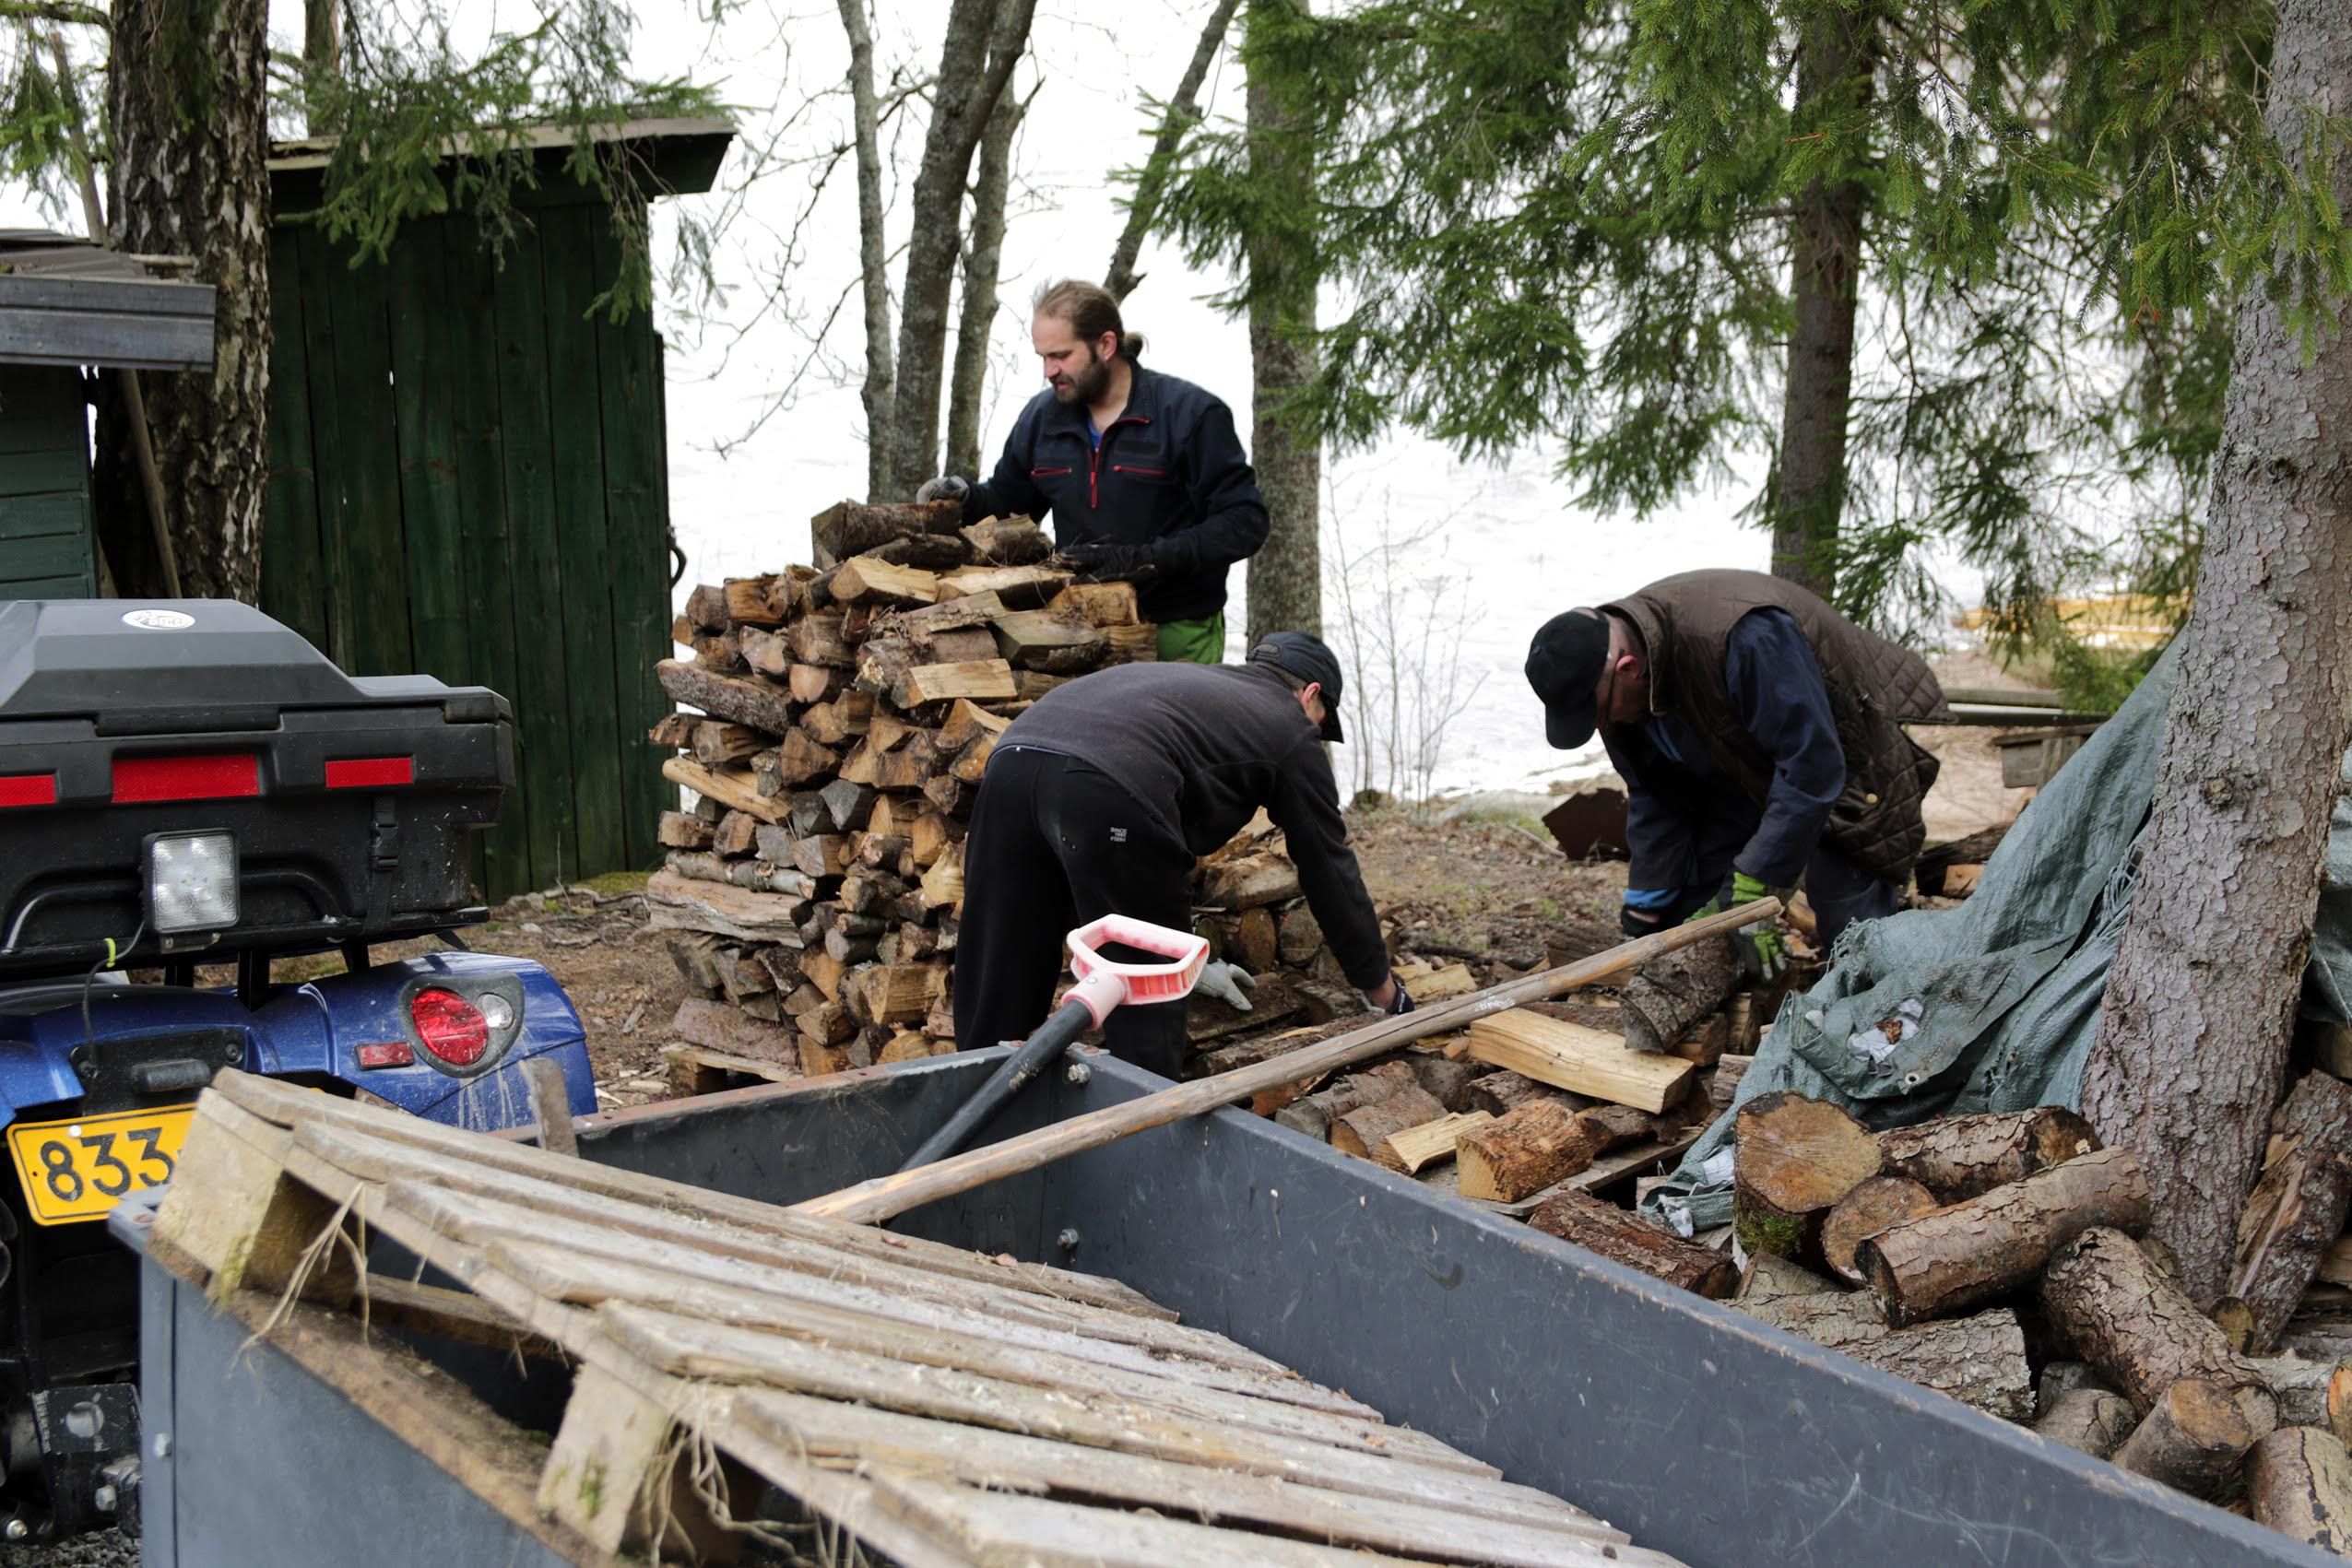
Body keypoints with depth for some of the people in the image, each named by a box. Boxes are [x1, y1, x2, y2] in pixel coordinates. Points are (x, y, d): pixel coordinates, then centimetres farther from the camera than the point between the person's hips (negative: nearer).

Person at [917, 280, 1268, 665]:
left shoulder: (1190, 413, -8)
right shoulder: (1041, 416, 9)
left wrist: (1145, 558, -22)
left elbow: (1244, 522, -13)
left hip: (1178, 634, -4)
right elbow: (1009, 503, 24)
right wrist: (965, 496, 0)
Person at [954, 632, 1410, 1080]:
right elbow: (1330, 871, 27)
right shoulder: (1290, 730, 23)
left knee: (996, 997, 13)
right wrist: (1382, 989, 39)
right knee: (1146, 1011, 8)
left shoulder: (1186, 685, 41)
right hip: (1106, 790, -7)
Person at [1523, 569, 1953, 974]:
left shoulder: (1743, 637, -40)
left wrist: (1754, 890, -33)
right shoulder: (1619, 688, -14)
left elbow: (1810, 766, -36)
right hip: (1746, 772, 7)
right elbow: (1654, 800, -2)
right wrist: (1645, 915, -4)